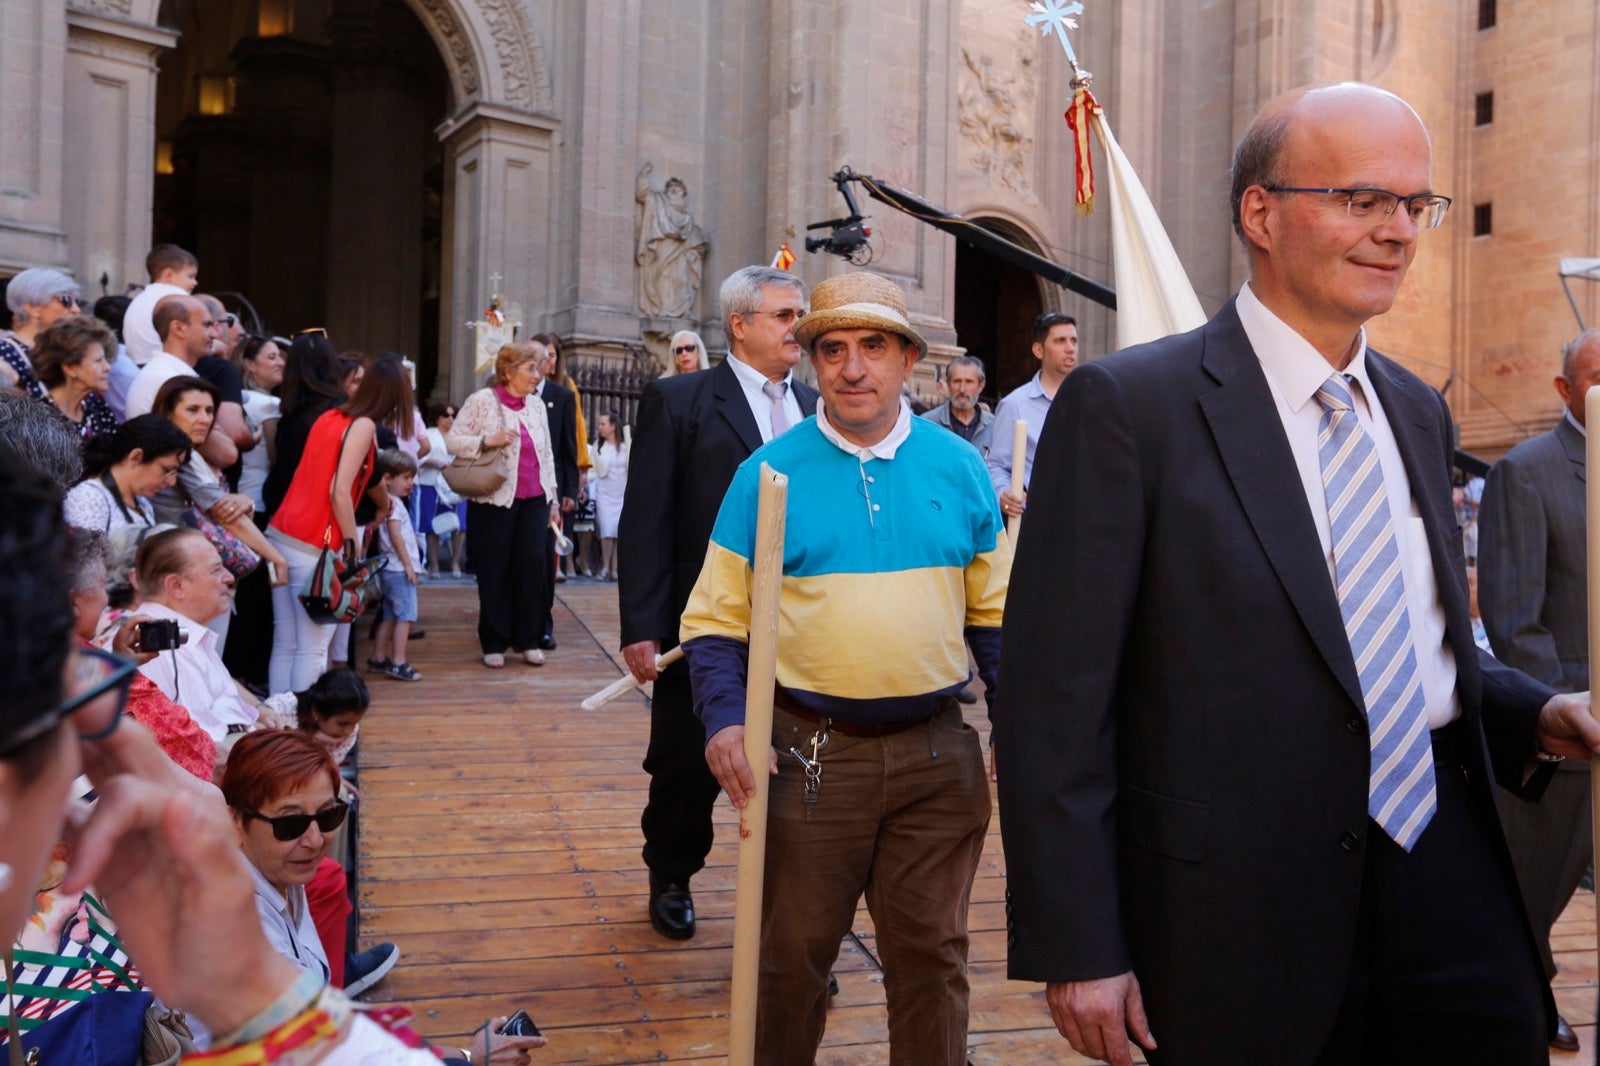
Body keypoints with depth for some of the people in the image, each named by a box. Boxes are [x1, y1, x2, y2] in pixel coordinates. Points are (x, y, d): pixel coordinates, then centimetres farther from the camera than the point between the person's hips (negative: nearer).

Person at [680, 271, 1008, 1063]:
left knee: (930, 952, 14)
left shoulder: (958, 467, 4)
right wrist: (723, 719, -16)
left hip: (938, 752, 2)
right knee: (794, 952, 13)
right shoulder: (768, 473, -2)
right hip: (812, 752, -1)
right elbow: (715, 619, -1)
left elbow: (994, 612, 9)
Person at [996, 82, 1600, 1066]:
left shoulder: (1418, 412, 11)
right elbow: (1055, 695, -14)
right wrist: (1076, 947, -15)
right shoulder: (1128, 404, -12)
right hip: (1240, 905, -6)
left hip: (1447, 866, 6)